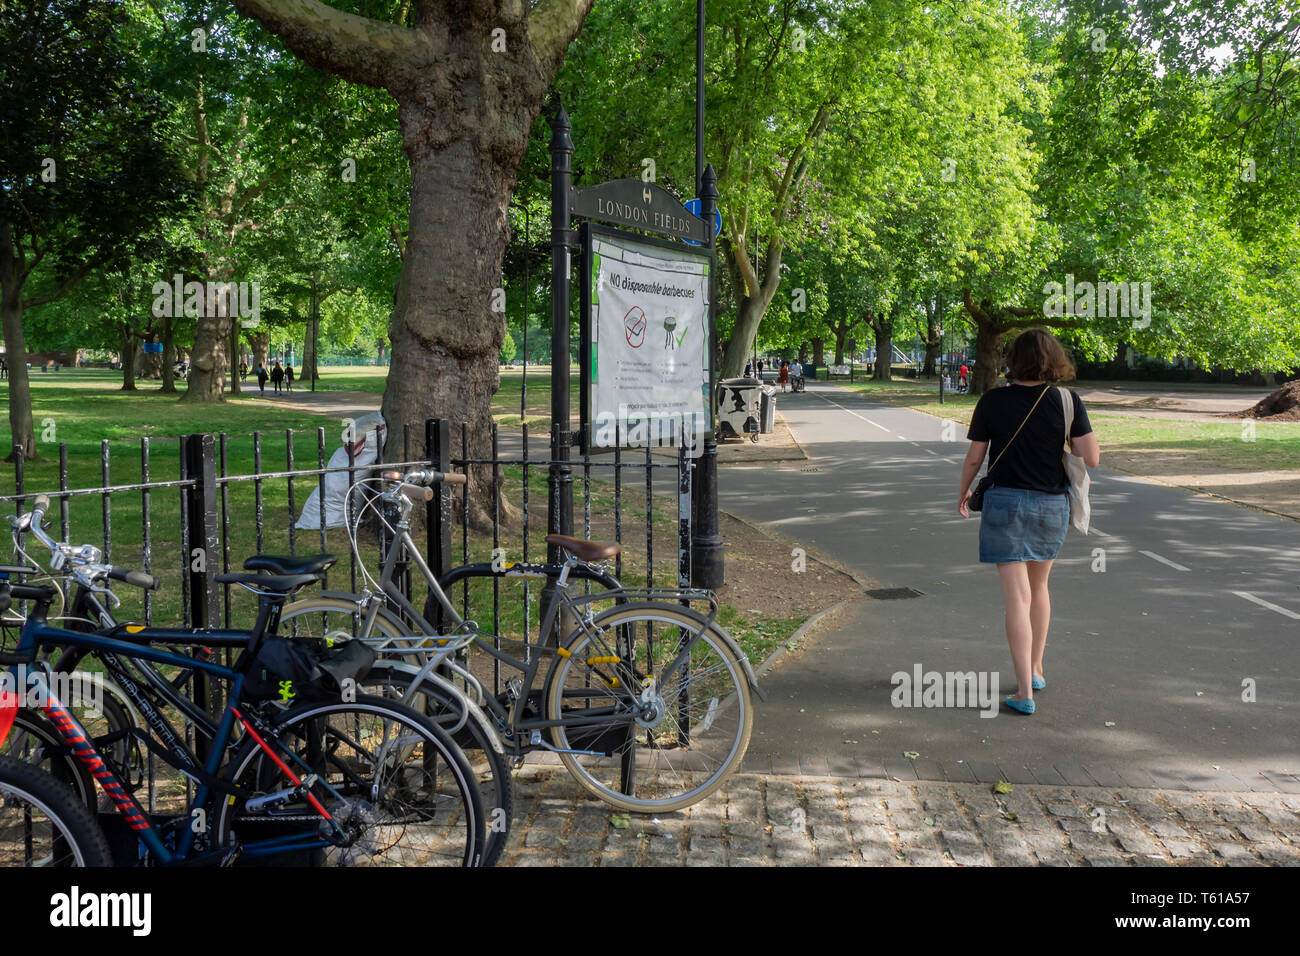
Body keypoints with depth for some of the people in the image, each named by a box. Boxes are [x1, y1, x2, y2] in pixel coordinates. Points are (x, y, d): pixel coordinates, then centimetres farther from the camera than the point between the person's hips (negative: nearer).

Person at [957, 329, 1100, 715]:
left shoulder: (992, 402, -7)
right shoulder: (1067, 400, -7)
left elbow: (974, 456, 1)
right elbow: (1091, 457, -9)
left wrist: (963, 491, 18)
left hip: (1005, 503, -2)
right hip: (1051, 506, 2)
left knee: (1017, 597, -3)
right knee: (1038, 587, 23)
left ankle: (1025, 693, -6)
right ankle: (1036, 669, 33)